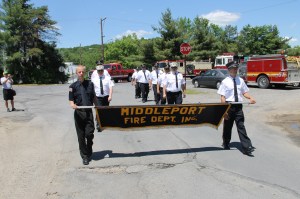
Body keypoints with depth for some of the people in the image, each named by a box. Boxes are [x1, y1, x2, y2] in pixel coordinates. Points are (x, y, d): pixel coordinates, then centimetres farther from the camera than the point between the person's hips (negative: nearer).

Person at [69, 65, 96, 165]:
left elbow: (94, 98, 15)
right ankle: (84, 156, 18)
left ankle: (89, 153, 21)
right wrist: (73, 105, -18)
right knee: (81, 136, 4)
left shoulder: (90, 84, 9)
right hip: (78, 112, 0)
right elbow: (71, 100, 3)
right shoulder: (73, 86, 3)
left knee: (89, 134, -5)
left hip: (89, 112, 1)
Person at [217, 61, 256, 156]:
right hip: (229, 106, -2)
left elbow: (244, 92, 12)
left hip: (238, 106, 2)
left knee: (241, 126, -2)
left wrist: (250, 98, -8)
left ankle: (246, 147, -3)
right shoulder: (225, 82, -8)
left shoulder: (240, 80, 4)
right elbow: (222, 97, -10)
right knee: (227, 126, 15)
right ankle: (226, 144, 37)